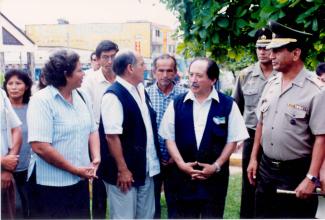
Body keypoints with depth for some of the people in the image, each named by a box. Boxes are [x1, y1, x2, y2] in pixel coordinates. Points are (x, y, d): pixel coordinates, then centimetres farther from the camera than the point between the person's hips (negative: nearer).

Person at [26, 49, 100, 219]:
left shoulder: (82, 97, 6)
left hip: (80, 180, 7)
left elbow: (92, 130, 11)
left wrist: (96, 157, -7)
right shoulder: (41, 100, -15)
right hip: (50, 185, -6)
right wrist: (75, 170, -17)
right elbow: (40, 147, -23)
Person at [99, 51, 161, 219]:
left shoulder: (140, 90, 7)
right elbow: (111, 136, -20)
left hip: (145, 168, 8)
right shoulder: (113, 95, -18)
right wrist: (122, 169, -17)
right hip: (125, 171, -8)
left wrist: (154, 160, 15)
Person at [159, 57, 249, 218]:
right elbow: (169, 138, 3)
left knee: (212, 215, 9)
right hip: (184, 175, 2)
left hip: (215, 176, -1)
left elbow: (232, 140, -1)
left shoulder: (227, 105, -4)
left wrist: (216, 166, -10)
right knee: (185, 215, 13)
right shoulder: (177, 104, 0)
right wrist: (181, 164, -9)